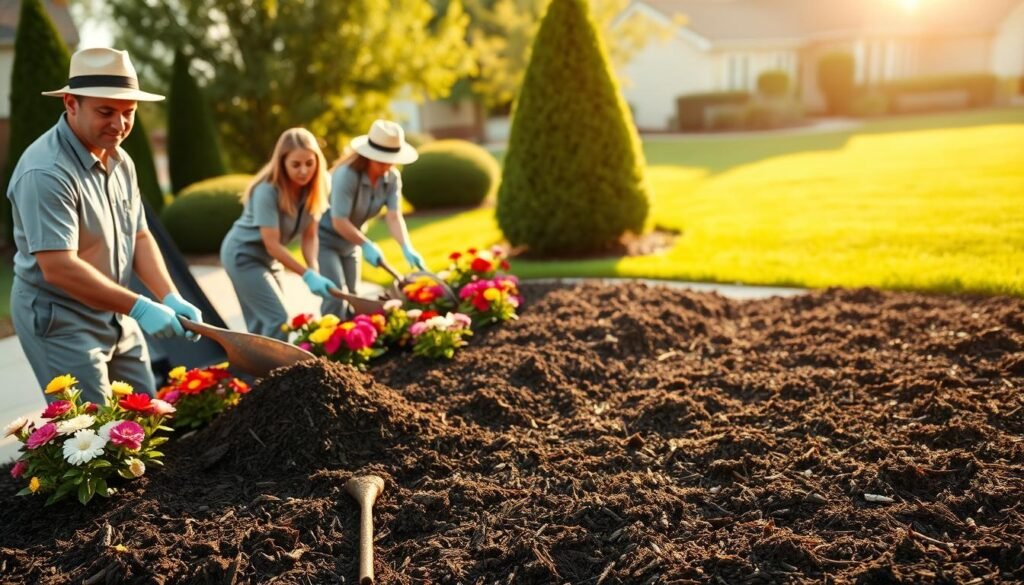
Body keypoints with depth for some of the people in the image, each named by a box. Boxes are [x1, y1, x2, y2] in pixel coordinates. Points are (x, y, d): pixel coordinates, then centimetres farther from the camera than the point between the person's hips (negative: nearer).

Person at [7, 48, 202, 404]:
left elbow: (139, 237, 5)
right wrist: (139, 308, -29)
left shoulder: (120, 160, 3)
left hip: (115, 315, 8)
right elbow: (58, 268, -28)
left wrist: (170, 298, -9)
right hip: (59, 320, -8)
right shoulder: (46, 171, -23)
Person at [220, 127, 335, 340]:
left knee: (261, 324, 12)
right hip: (243, 255, -7)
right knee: (278, 320, -14)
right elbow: (272, 245, -29)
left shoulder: (312, 188, -11)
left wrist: (314, 271, -25)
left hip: (268, 258, 7)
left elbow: (309, 236, -9)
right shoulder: (267, 191, -30)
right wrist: (307, 275, -33)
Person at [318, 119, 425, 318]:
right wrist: (367, 245, -30)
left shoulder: (392, 178, -13)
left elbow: (394, 216, -21)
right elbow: (339, 221, -31)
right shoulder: (346, 174, -31)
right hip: (324, 238, -6)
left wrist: (407, 248, -36)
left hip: (350, 242, 7)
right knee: (336, 298, -15)